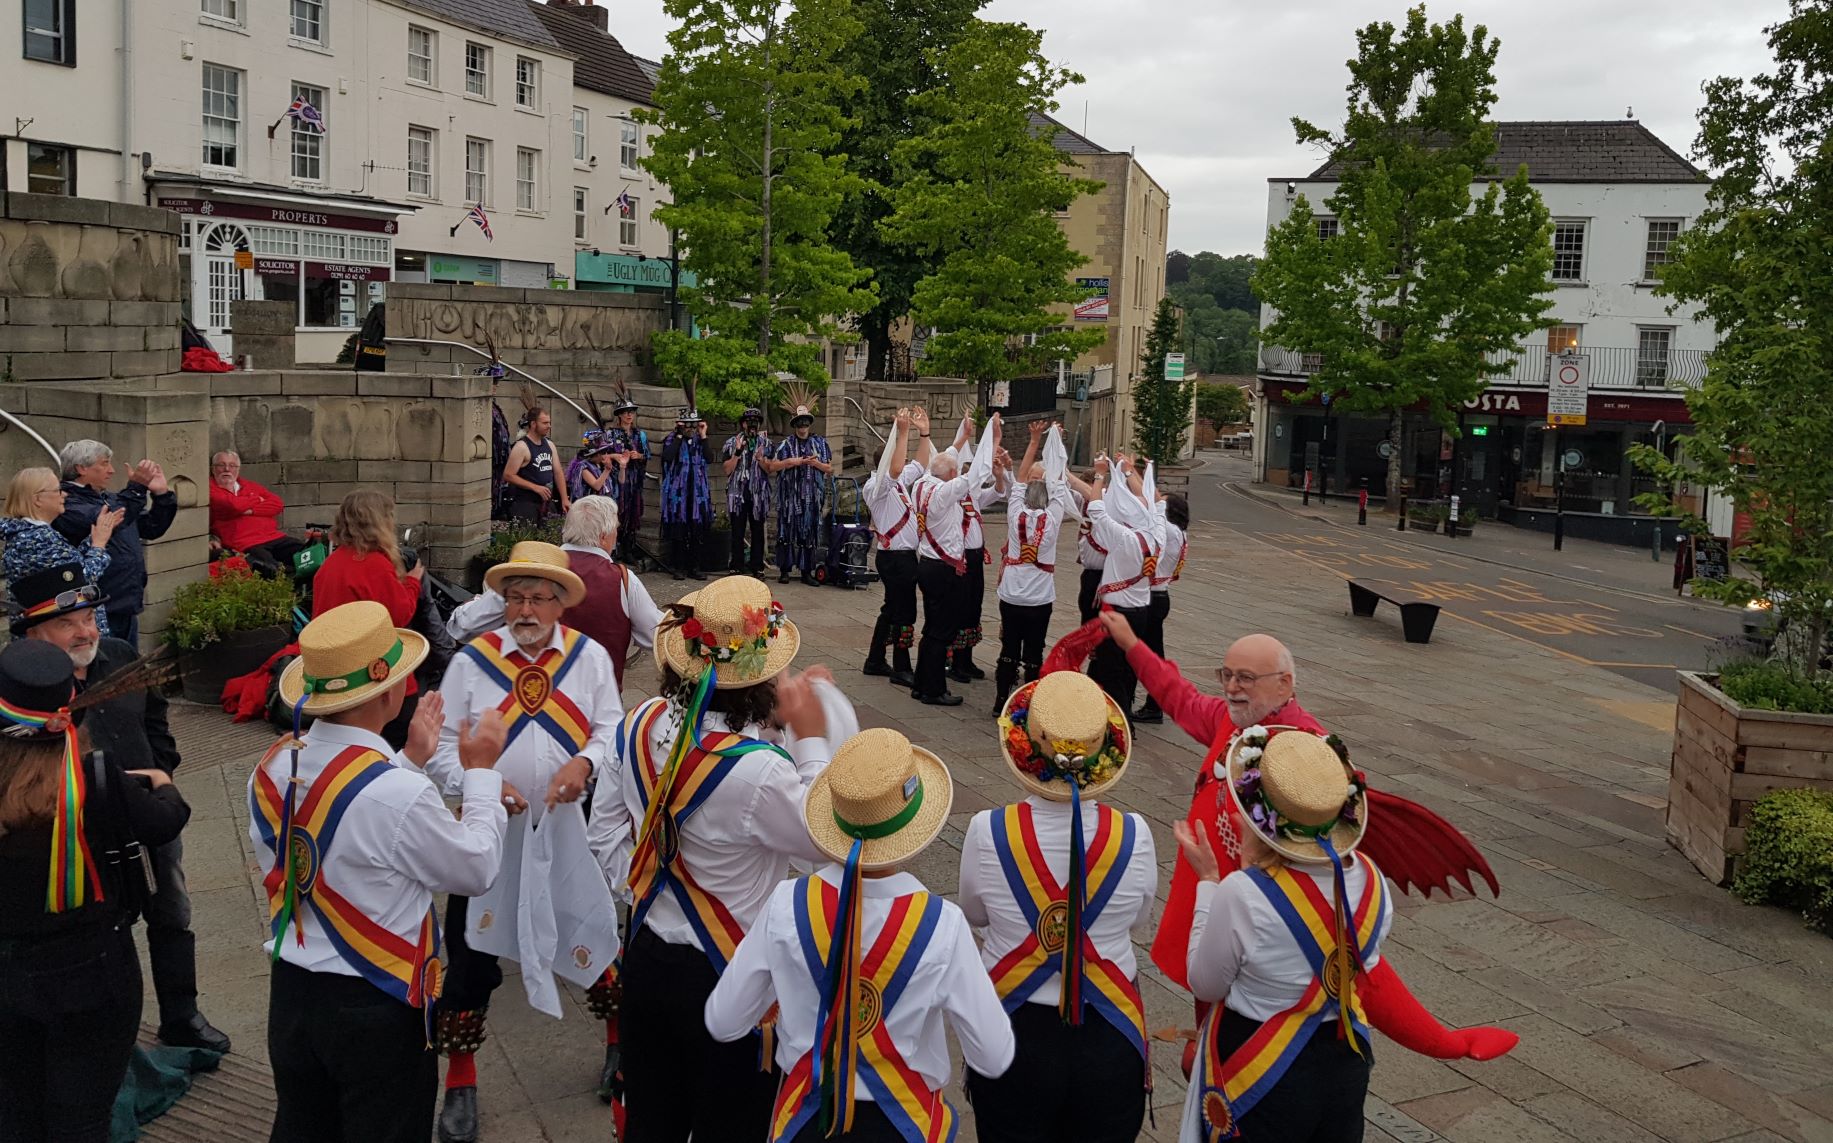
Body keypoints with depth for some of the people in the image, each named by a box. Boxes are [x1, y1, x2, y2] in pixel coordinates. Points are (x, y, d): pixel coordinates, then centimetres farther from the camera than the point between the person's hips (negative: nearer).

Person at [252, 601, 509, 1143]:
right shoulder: (399, 794, -29)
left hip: (291, 993, 6)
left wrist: (409, 759, 13)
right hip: (377, 1008, -6)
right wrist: (481, 771, 0)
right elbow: (476, 867, -12)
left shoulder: (271, 769, -7)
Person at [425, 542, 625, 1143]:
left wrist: (585, 763, -25)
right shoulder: (472, 660, -4)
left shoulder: (590, 657, -1)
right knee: (471, 950, 9)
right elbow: (442, 745, -4)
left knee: (596, 937, 8)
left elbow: (613, 731, -4)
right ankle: (460, 1083, 28)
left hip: (572, 828, 0)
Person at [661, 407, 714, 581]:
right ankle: (679, 567, 6)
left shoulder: (700, 440, 12)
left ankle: (696, 568, 6)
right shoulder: (672, 439, 3)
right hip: (677, 491, -2)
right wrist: (679, 435, -12)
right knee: (678, 529, -2)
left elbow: (710, 459, -4)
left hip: (698, 492, 3)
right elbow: (667, 457, -16)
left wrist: (703, 436, -5)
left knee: (698, 530, 0)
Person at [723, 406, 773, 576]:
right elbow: (728, 470, -2)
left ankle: (757, 566, 10)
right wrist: (738, 452, -13)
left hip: (758, 493, 1)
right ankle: (736, 566, 6)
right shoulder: (732, 442, 4)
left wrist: (761, 460, -15)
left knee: (757, 531, 4)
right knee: (737, 532, 0)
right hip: (737, 492, -1)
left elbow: (770, 469, 5)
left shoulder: (765, 443, 8)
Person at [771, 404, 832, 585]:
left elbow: (830, 468, 11)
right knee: (787, 531, -1)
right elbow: (773, 465, -2)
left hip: (812, 496, 2)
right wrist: (793, 462, -11)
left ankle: (806, 571, 9)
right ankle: (785, 570, 5)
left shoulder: (821, 443, 10)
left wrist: (816, 463, -8)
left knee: (809, 533, 3)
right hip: (790, 495, -2)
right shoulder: (786, 444, 3)